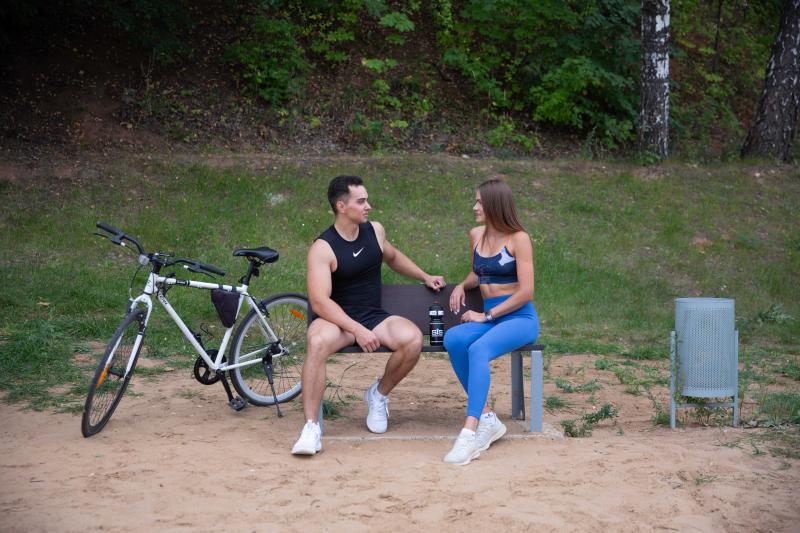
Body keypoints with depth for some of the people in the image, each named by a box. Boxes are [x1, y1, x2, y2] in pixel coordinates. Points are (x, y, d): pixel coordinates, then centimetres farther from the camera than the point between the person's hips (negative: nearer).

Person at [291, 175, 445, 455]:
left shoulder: (375, 231, 6)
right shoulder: (323, 248, -13)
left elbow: (393, 257, 31)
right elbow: (319, 301, -22)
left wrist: (425, 277, 24)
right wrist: (357, 330, -30)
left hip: (375, 317, 5)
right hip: (337, 319, -4)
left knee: (413, 338, -26)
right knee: (318, 342, -39)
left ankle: (379, 394, 2)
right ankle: (311, 428, -33)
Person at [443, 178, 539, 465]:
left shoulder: (518, 239, -6)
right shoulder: (476, 235, 14)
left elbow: (525, 292, -11)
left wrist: (487, 316, -12)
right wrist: (462, 285, 11)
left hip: (520, 318, -6)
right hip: (488, 318, 6)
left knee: (478, 350, -35)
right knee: (452, 339, -26)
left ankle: (469, 432, -41)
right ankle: (486, 418, -23)